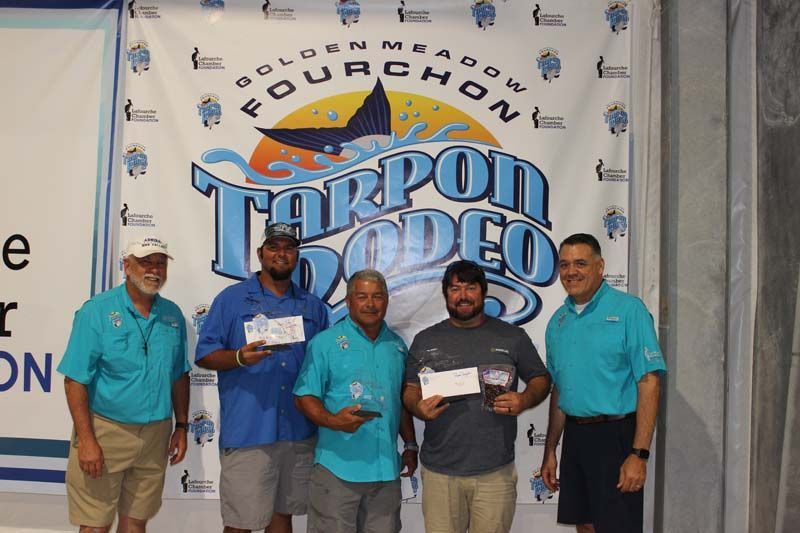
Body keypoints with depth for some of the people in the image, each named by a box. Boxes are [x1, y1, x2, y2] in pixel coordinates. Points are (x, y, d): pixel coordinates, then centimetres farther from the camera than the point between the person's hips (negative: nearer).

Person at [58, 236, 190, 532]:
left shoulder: (173, 315, 6)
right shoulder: (96, 311, -9)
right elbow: (75, 380, -11)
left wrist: (181, 426, 9)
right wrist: (86, 440, -16)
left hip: (156, 434, 4)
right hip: (105, 430, -4)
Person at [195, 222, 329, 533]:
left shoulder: (313, 306, 12)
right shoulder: (231, 298, 1)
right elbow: (204, 355, -2)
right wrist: (240, 357, -21)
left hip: (299, 433, 4)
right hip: (247, 431, -4)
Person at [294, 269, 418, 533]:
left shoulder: (397, 345, 12)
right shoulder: (325, 342, -5)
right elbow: (304, 397, -8)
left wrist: (410, 445, 16)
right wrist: (332, 421, -24)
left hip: (386, 468, 5)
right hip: (337, 466, -5)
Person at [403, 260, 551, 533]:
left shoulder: (513, 337, 5)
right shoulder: (425, 340, 8)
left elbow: (540, 379, 10)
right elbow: (410, 389, 10)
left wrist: (524, 400, -11)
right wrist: (418, 407, -12)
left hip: (496, 471, -1)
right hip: (439, 470, 1)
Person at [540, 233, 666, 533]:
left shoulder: (628, 309, -9)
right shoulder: (558, 321, 10)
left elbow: (648, 383, -13)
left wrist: (639, 454, -18)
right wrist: (550, 451, 14)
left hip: (615, 436, -6)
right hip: (574, 436, 6)